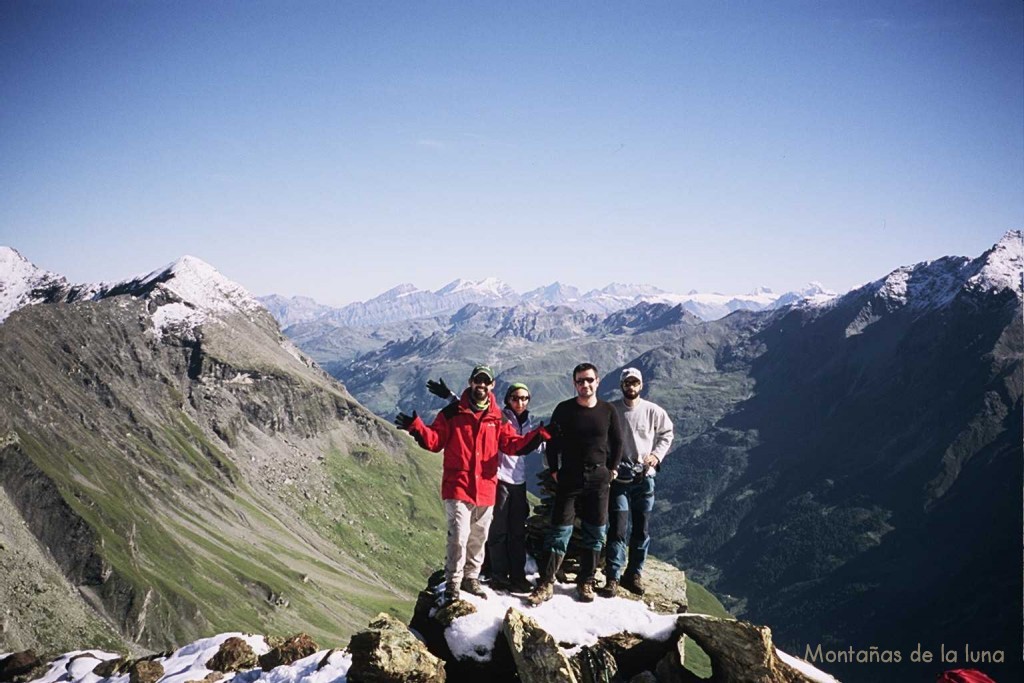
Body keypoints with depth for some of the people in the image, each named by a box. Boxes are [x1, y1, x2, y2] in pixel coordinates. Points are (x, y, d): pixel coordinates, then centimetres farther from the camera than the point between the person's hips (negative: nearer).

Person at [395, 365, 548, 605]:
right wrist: (416, 427, -21)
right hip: (457, 487, -4)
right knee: (459, 536, -11)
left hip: (486, 490, 4)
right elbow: (434, 441, -3)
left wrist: (539, 435, -10)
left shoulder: (498, 418, 7)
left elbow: (514, 445, 4)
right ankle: (452, 584, 1)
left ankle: (471, 578, 32)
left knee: (478, 538, 15)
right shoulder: (452, 413, -1)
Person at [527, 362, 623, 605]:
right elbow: (552, 441, 3)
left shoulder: (608, 411, 3)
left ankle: (586, 582, 18)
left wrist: (611, 470, 6)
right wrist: (554, 471, -1)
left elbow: (617, 443, 11)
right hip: (569, 477, -2)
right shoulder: (564, 409, -2)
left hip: (598, 478, 2)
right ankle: (546, 584, 0)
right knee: (560, 532, -4)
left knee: (596, 533, 6)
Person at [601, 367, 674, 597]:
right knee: (618, 529, -7)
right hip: (617, 477, -2)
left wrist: (656, 455, -1)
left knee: (641, 530, 8)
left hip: (644, 477, 2)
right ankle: (612, 577, 0)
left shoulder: (653, 411, 0)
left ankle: (634, 574, 21)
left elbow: (666, 434, 14)